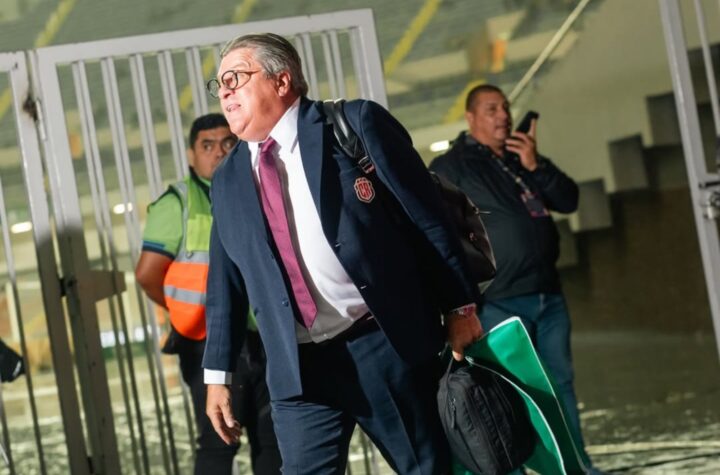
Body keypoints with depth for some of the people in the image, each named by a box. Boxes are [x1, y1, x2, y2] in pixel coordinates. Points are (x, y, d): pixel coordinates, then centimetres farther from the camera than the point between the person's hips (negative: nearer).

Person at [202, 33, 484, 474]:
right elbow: (225, 284, 15)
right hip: (297, 367, 3)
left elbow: (427, 216, -3)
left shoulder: (356, 124, -2)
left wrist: (459, 307, -5)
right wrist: (218, 374, 11)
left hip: (387, 344, -3)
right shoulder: (228, 180, 12)